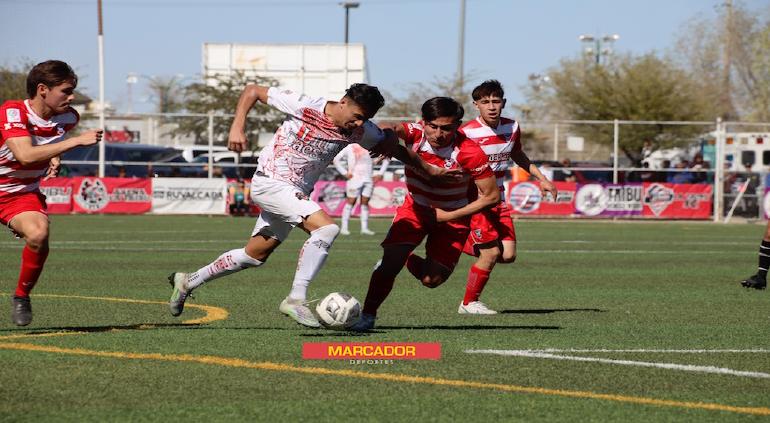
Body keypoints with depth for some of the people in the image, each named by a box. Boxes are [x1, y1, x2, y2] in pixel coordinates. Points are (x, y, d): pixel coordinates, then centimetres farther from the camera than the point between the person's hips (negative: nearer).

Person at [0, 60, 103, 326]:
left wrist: (55, 159, 0)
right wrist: (77, 141, -35)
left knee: (38, 236, -26)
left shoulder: (68, 118, -3)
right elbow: (26, 155, -37)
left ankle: (22, 297, -6)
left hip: (23, 193, 3)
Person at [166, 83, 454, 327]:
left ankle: (188, 282, 32)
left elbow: (395, 148, 9)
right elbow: (252, 91, -10)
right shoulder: (304, 107, -19)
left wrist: (430, 170, 8)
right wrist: (237, 127, -19)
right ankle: (296, 299, -25)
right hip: (270, 182, -7)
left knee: (255, 255, 16)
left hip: (296, 194, 7)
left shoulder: (360, 131, -5)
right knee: (326, 228, -26)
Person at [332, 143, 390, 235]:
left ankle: (364, 228, 6)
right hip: (354, 178, -3)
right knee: (351, 202, -6)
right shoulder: (350, 148, -2)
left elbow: (386, 159, 18)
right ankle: (344, 227, -3)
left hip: (368, 179, 3)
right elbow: (336, 160, 1)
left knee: (365, 203, 3)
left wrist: (380, 174, 7)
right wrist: (345, 173, -7)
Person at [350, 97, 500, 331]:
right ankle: (367, 316, 0)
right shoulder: (416, 133, -21)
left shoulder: (469, 153, -26)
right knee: (390, 261, -18)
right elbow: (393, 129, -43)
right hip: (415, 207, 1)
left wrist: (449, 216, -19)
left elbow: (492, 196, -18)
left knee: (431, 279, -7)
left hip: (452, 217, -1)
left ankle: (407, 260, 28)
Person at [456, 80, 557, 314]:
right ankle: (469, 303, 6)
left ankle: (470, 246, 25)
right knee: (491, 253, -12)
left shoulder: (512, 127, 2)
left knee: (508, 255, -3)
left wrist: (541, 178, 20)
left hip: (498, 200, 6)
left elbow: (517, 155, 22)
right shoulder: (467, 133, -18)